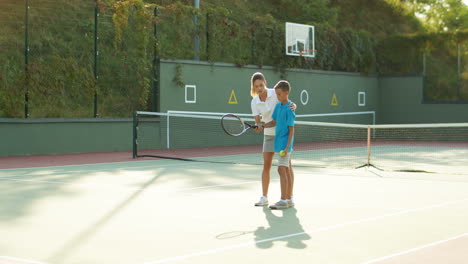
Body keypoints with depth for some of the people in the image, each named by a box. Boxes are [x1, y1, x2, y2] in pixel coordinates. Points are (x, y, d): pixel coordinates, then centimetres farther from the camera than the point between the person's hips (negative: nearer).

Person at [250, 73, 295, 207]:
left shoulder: (275, 93, -14)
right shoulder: (254, 103, -5)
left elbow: (289, 103, -7)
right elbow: (258, 121, -8)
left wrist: (293, 106, -30)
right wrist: (258, 127, -30)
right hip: (269, 134, 3)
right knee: (266, 166, -1)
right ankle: (264, 197, 5)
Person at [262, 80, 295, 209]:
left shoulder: (289, 110, -14)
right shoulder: (278, 106, 10)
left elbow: (291, 130, -15)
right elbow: (274, 122, 18)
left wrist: (287, 147, -19)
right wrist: (261, 126, 2)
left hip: (285, 143, -8)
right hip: (280, 142, 8)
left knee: (282, 170, -11)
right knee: (287, 171, 12)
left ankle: (283, 200, -10)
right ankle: (289, 199, 17)